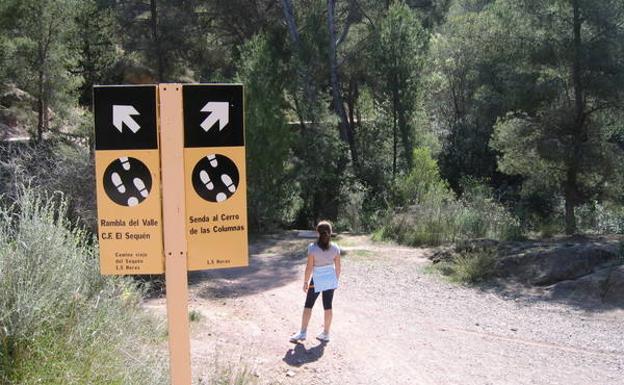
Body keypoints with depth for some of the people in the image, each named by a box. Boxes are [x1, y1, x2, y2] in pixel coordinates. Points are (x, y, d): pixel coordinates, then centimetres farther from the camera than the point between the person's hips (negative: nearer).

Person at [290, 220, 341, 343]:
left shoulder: (313, 247, -17)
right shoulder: (335, 248, -6)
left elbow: (309, 267, -14)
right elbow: (338, 267, 1)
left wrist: (305, 282, -3)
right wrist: (336, 280, 15)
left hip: (317, 280, -3)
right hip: (330, 279, 3)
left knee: (308, 305, 11)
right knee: (328, 306, 11)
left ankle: (303, 332, 15)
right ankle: (326, 334, 20)